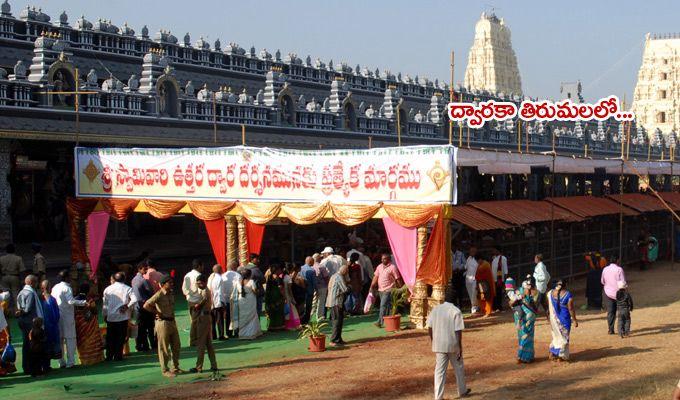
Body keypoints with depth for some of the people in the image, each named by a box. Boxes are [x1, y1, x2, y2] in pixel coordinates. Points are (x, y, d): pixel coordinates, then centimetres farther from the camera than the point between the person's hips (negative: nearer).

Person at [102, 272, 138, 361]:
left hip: (110, 317, 2)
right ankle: (118, 356, 4)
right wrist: (127, 306, -4)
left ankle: (109, 356, 11)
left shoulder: (107, 289, 4)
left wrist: (104, 315, 16)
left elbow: (104, 304, 6)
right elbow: (134, 300, -16)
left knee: (110, 338, 11)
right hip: (123, 317, -2)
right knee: (120, 337, 4)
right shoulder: (127, 289, -2)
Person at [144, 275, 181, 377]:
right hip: (163, 323, -8)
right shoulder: (159, 295, -15)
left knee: (176, 346, 14)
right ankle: (165, 370, 8)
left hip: (172, 322, 8)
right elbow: (146, 305, -22)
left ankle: (175, 368, 26)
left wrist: (172, 316, 12)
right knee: (164, 348, 0)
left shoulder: (171, 294, 10)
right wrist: (157, 313, -14)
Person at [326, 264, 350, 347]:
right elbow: (345, 289, -18)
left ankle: (338, 339, 20)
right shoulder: (339, 277, -13)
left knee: (336, 320, 15)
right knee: (338, 321, -9)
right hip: (337, 302, -10)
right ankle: (334, 340, -10)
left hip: (332, 302, 10)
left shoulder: (334, 276, 17)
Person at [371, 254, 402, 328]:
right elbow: (376, 276, 11)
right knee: (386, 305, 13)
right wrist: (372, 285, -1)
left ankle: (380, 322, -16)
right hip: (380, 289, 7)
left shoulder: (392, 267, -8)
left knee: (383, 305, -13)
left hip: (388, 290, -7)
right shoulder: (379, 267, 11)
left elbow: (397, 279, -6)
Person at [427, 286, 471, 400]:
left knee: (439, 371, 4)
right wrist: (460, 348, -7)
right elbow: (458, 331, -13)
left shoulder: (435, 309, 0)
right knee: (459, 368, 18)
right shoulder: (456, 311, -11)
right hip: (453, 345, -2)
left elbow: (429, 328, 2)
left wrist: (433, 342, 14)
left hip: (438, 345, 2)